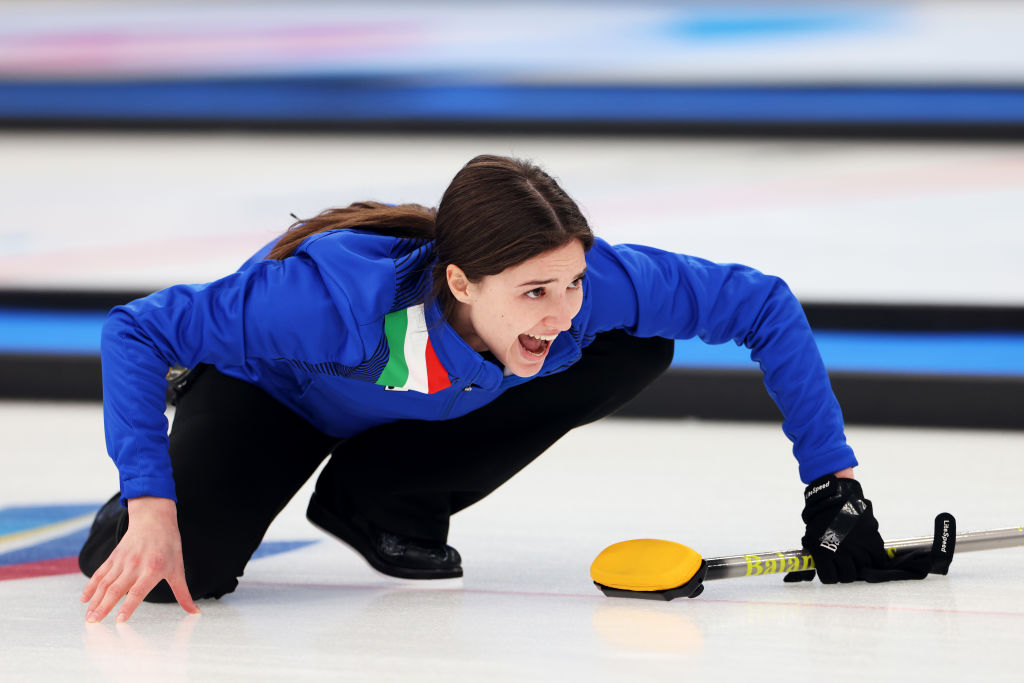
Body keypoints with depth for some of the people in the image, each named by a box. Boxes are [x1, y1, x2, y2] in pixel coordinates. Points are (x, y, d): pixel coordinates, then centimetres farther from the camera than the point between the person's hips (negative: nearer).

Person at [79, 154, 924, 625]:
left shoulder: (594, 285, -34)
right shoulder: (339, 297, -44)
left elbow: (764, 305, -21)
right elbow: (138, 330, -36)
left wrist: (832, 482, -23)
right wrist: (151, 508, -45)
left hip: (430, 411, 5)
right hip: (276, 393, -5)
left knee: (643, 342, -17)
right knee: (176, 571, -33)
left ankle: (383, 502, -3)